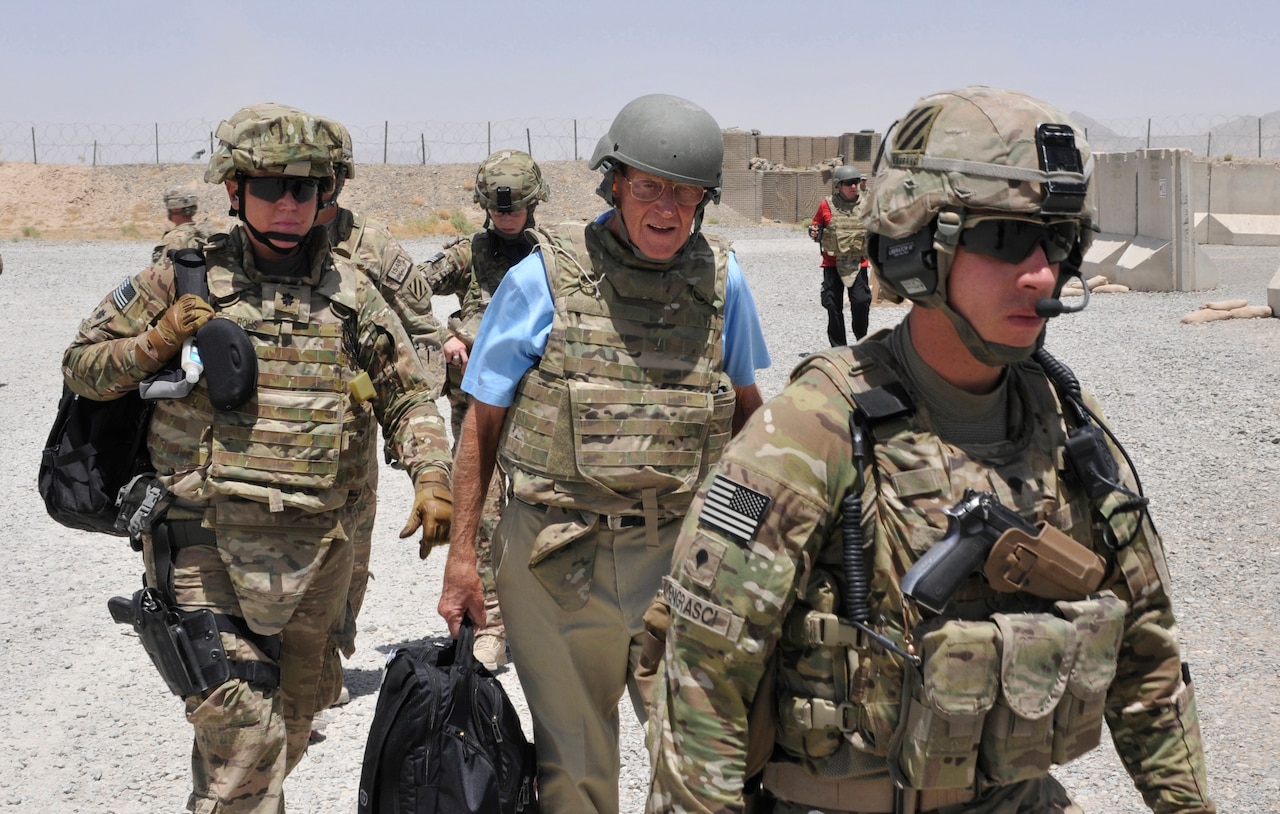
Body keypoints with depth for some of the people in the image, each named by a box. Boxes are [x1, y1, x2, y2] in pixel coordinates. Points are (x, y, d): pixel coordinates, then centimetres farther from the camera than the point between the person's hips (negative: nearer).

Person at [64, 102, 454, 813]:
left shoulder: (350, 293, 7)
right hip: (203, 545, -3)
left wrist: (431, 477, -5)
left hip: (314, 552, 4)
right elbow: (82, 367, 7)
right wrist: (158, 341, -11)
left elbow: (407, 398, 12)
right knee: (240, 728, -14)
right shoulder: (183, 277, 1)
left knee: (294, 716, 18)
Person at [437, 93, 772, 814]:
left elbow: (745, 406, 14)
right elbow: (484, 422, 0)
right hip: (558, 561, -1)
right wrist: (462, 554, 0)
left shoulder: (721, 279, 1)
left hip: (683, 551, 1)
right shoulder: (543, 278, -6)